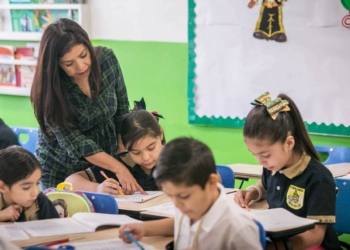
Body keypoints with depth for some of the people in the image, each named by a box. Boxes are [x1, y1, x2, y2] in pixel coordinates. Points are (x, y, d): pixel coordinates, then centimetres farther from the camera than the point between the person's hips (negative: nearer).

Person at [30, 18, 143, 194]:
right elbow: (74, 142, -26)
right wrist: (119, 168, -33)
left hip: (106, 161, 3)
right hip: (61, 168, -3)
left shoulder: (106, 59, -17)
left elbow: (122, 109, -3)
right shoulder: (49, 89, -25)